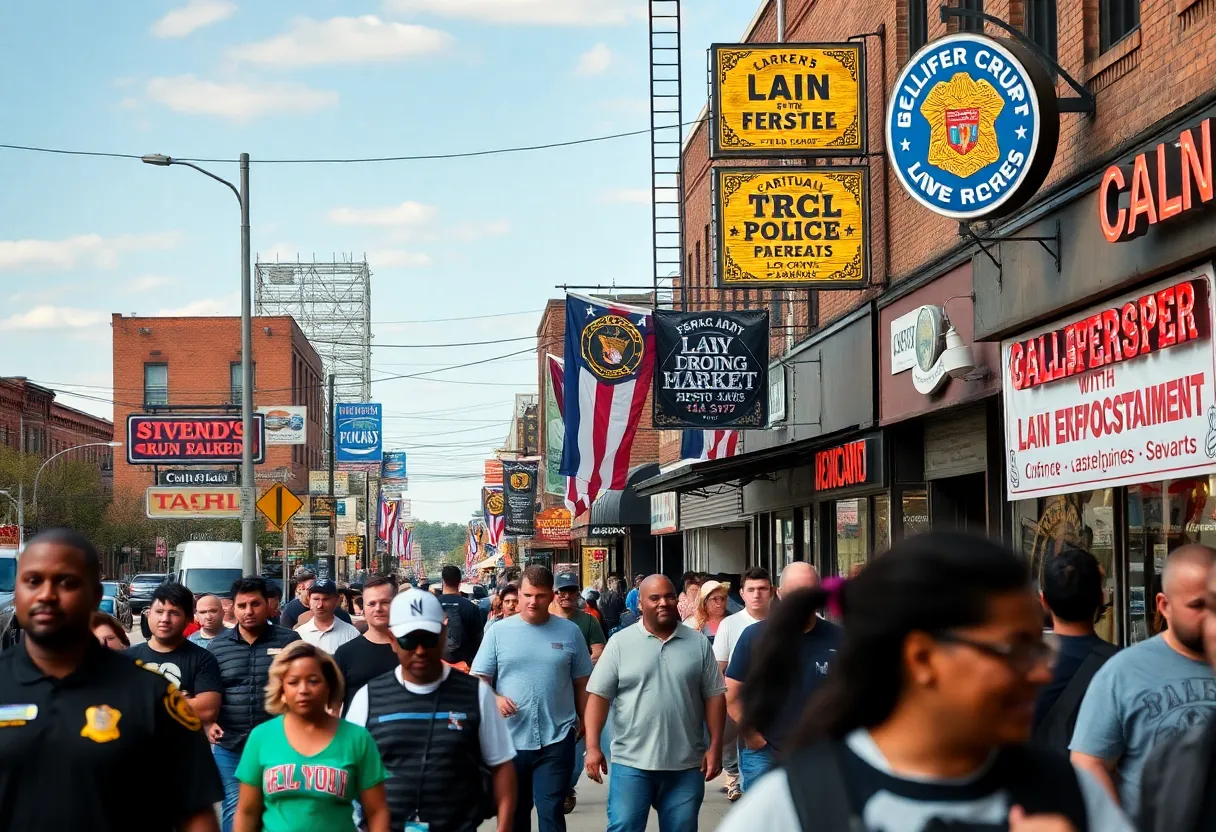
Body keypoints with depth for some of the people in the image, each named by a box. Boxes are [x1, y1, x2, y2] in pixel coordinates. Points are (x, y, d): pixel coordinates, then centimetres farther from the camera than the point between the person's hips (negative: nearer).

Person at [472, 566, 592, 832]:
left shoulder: (570, 632, 3)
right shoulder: (499, 631, 1)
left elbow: (582, 684, 10)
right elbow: (478, 680, 1)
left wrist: (585, 724, 10)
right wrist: (494, 699, -18)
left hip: (557, 740, -1)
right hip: (510, 740, 1)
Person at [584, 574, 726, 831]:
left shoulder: (699, 644, 5)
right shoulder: (620, 644, -1)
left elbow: (714, 696, 7)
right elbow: (598, 695, -2)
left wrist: (715, 745, 0)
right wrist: (593, 746, -9)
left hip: (686, 765, 2)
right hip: (631, 763, -2)